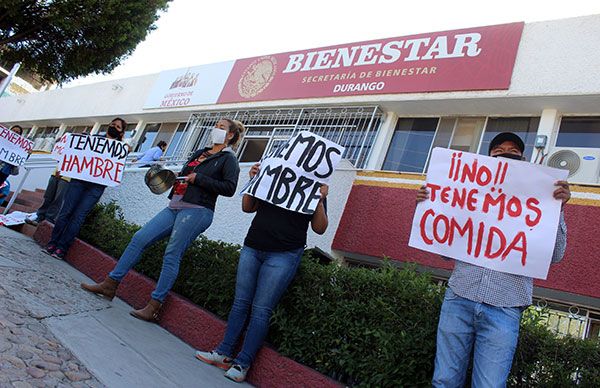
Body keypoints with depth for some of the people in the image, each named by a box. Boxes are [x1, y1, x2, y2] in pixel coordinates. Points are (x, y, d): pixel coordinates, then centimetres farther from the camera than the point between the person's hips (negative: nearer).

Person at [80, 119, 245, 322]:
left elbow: (229, 188, -13)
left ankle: (154, 306, -2)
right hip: (175, 207, 8)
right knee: (139, 238, 2)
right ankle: (110, 284, 11)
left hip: (196, 211, -7)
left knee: (171, 255, -10)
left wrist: (198, 179, -12)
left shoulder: (228, 159, 0)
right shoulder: (200, 153, 22)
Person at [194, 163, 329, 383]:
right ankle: (225, 353, 14)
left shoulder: (315, 188, 5)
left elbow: (319, 228, -1)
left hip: (284, 255, -4)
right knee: (241, 303, 6)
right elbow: (247, 208, 14)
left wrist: (320, 200, -15)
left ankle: (243, 364, 3)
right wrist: (254, 181, 1)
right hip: (252, 247, 4)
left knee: (260, 309, -5)